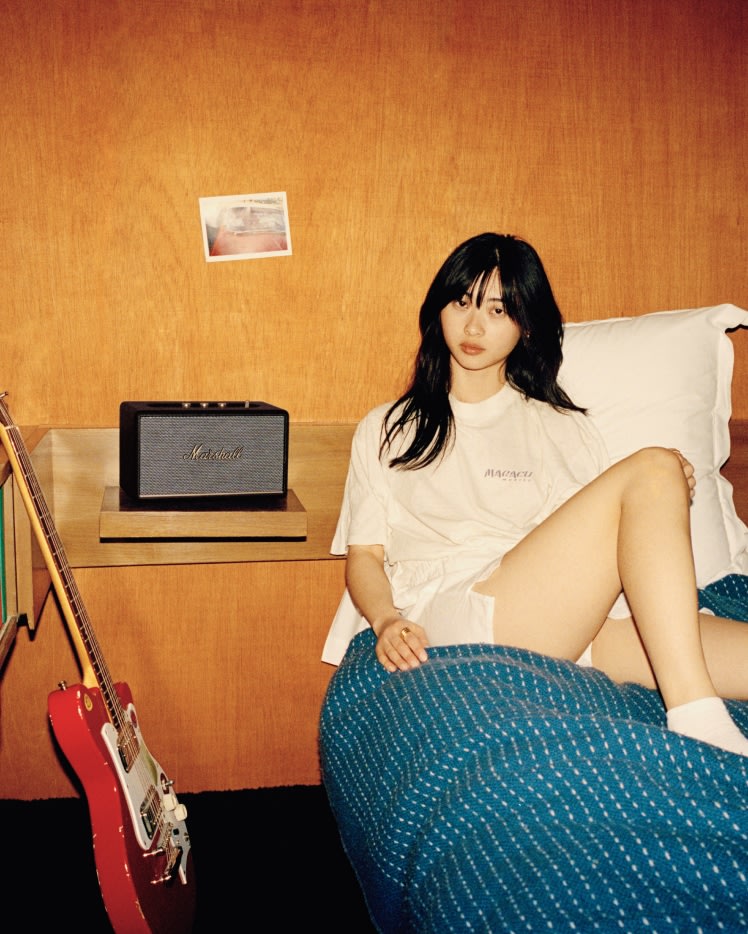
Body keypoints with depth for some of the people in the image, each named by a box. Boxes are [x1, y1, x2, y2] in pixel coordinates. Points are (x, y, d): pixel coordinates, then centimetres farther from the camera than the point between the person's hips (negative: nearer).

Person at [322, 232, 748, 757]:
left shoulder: (567, 430, 25)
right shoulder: (388, 431, 21)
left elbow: (594, 554, 16)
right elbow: (364, 553, 12)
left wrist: (667, 507, -4)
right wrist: (387, 620, -9)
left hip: (574, 623, 3)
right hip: (451, 618, -3)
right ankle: (697, 721, -31)